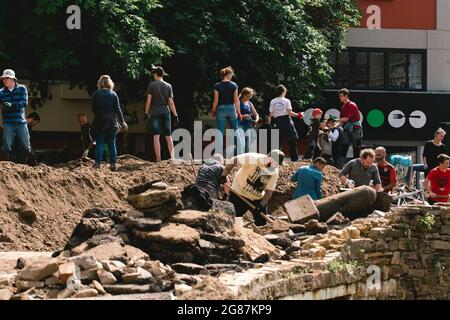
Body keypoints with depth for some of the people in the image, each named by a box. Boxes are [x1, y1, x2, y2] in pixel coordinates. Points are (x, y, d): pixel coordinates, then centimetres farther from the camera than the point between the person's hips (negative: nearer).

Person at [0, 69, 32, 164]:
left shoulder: (22, 89, 4)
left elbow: (25, 103, -8)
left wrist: (12, 105, -21)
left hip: (21, 121, 1)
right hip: (8, 123, -1)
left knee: (26, 147, 4)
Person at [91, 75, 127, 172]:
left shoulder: (96, 94, -4)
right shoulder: (113, 94, -2)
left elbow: (93, 109, -1)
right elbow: (118, 109, -1)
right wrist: (122, 122, 6)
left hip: (100, 123, -1)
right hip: (112, 122, 1)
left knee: (99, 144, 4)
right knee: (112, 144, 7)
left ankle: (97, 163, -4)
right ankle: (113, 164, 2)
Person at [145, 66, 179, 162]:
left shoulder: (152, 85, -3)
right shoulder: (168, 86, 5)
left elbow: (149, 100, -7)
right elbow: (171, 102, 2)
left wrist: (146, 112, 1)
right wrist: (175, 115, 4)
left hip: (154, 112, -3)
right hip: (165, 112, 3)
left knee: (156, 136, -3)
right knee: (168, 135, 9)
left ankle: (158, 159, -7)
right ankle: (172, 156, 1)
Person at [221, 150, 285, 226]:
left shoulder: (274, 173, -9)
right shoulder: (253, 159, -24)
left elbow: (269, 191, -4)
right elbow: (233, 161, -21)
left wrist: (262, 204, -17)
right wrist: (224, 175, -26)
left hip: (257, 199, 5)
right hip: (239, 194, -5)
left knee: (261, 222, 6)